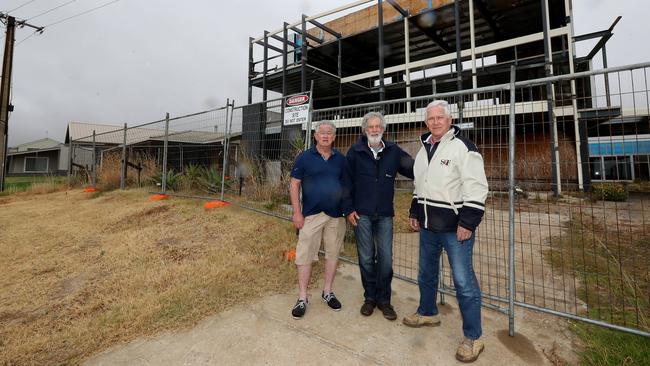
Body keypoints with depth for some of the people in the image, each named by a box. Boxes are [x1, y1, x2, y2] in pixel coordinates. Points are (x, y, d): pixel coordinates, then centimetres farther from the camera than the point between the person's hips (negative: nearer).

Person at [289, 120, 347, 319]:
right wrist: (297, 212, -8)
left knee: (333, 254, 12)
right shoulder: (304, 157, -1)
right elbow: (294, 185, -2)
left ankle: (327, 292, 30)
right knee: (304, 255, 1)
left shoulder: (341, 159, 7)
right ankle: (302, 298, 15)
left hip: (336, 215, 3)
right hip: (311, 215, -3)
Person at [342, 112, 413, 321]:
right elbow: (346, 182, 0)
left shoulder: (394, 152, 3)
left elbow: (415, 170, 3)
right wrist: (348, 209, -4)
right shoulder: (355, 152, -1)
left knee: (386, 259, 5)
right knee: (366, 259, 9)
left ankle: (384, 299, 25)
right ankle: (370, 297, 28)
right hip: (362, 214, -1)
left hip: (385, 215, 1)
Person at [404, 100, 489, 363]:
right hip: (428, 226, 8)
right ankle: (427, 313, 41)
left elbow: (477, 188, -17)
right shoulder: (424, 149, 12)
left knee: (464, 281, 0)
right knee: (426, 273, 20)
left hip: (455, 227, -7)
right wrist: (414, 213, 17)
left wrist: (468, 222, -21)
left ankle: (473, 338, 16)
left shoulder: (463, 147, -12)